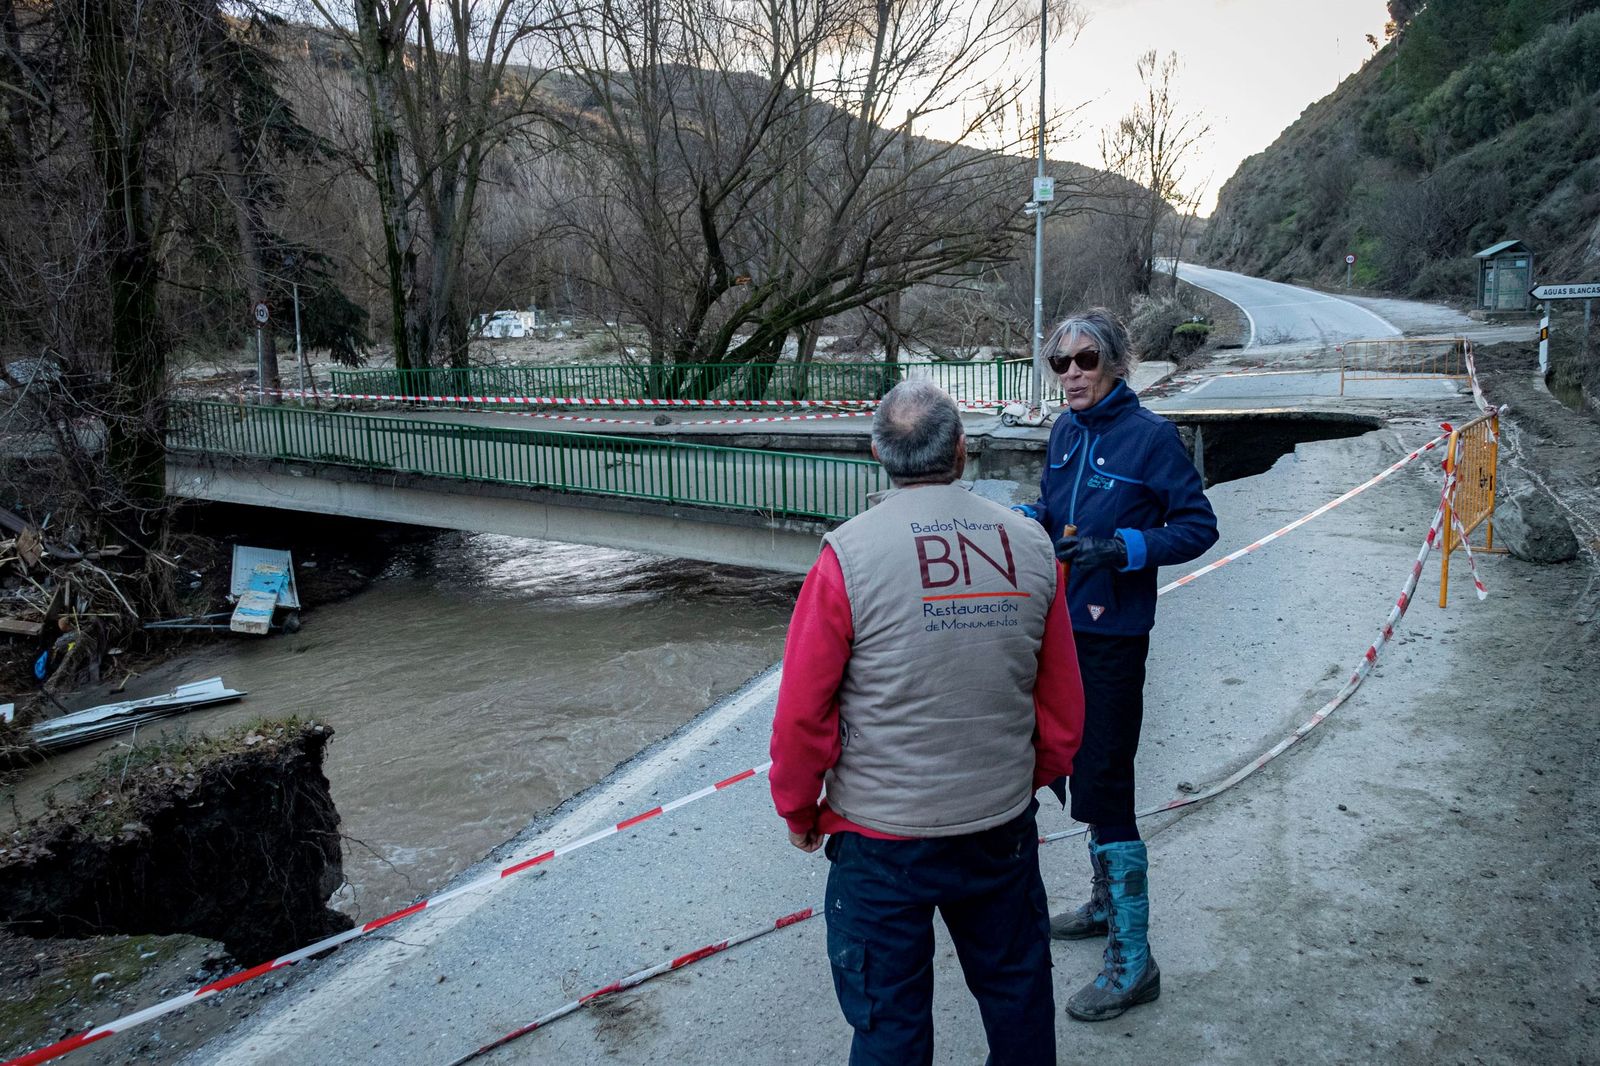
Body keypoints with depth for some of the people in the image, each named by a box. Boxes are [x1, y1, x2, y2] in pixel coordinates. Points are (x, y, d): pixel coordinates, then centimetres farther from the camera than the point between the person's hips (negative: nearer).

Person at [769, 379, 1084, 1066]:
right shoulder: (1030, 546, -5)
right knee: (1017, 989, 23)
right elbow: (1062, 699, 3)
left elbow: (803, 710, -13)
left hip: (882, 838, -3)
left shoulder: (849, 556, -17)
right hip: (1003, 823, 4)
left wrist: (798, 808, 3)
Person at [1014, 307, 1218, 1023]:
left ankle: (1133, 962, 7)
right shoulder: (1065, 432, 7)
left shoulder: (1150, 435, -12)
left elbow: (1199, 526, -9)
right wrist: (1028, 519, -4)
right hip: (1060, 623, 7)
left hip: (1113, 635, -7)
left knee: (1102, 785, -5)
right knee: (1084, 770, 20)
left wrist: (1124, 547, -23)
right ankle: (1106, 902, 40)